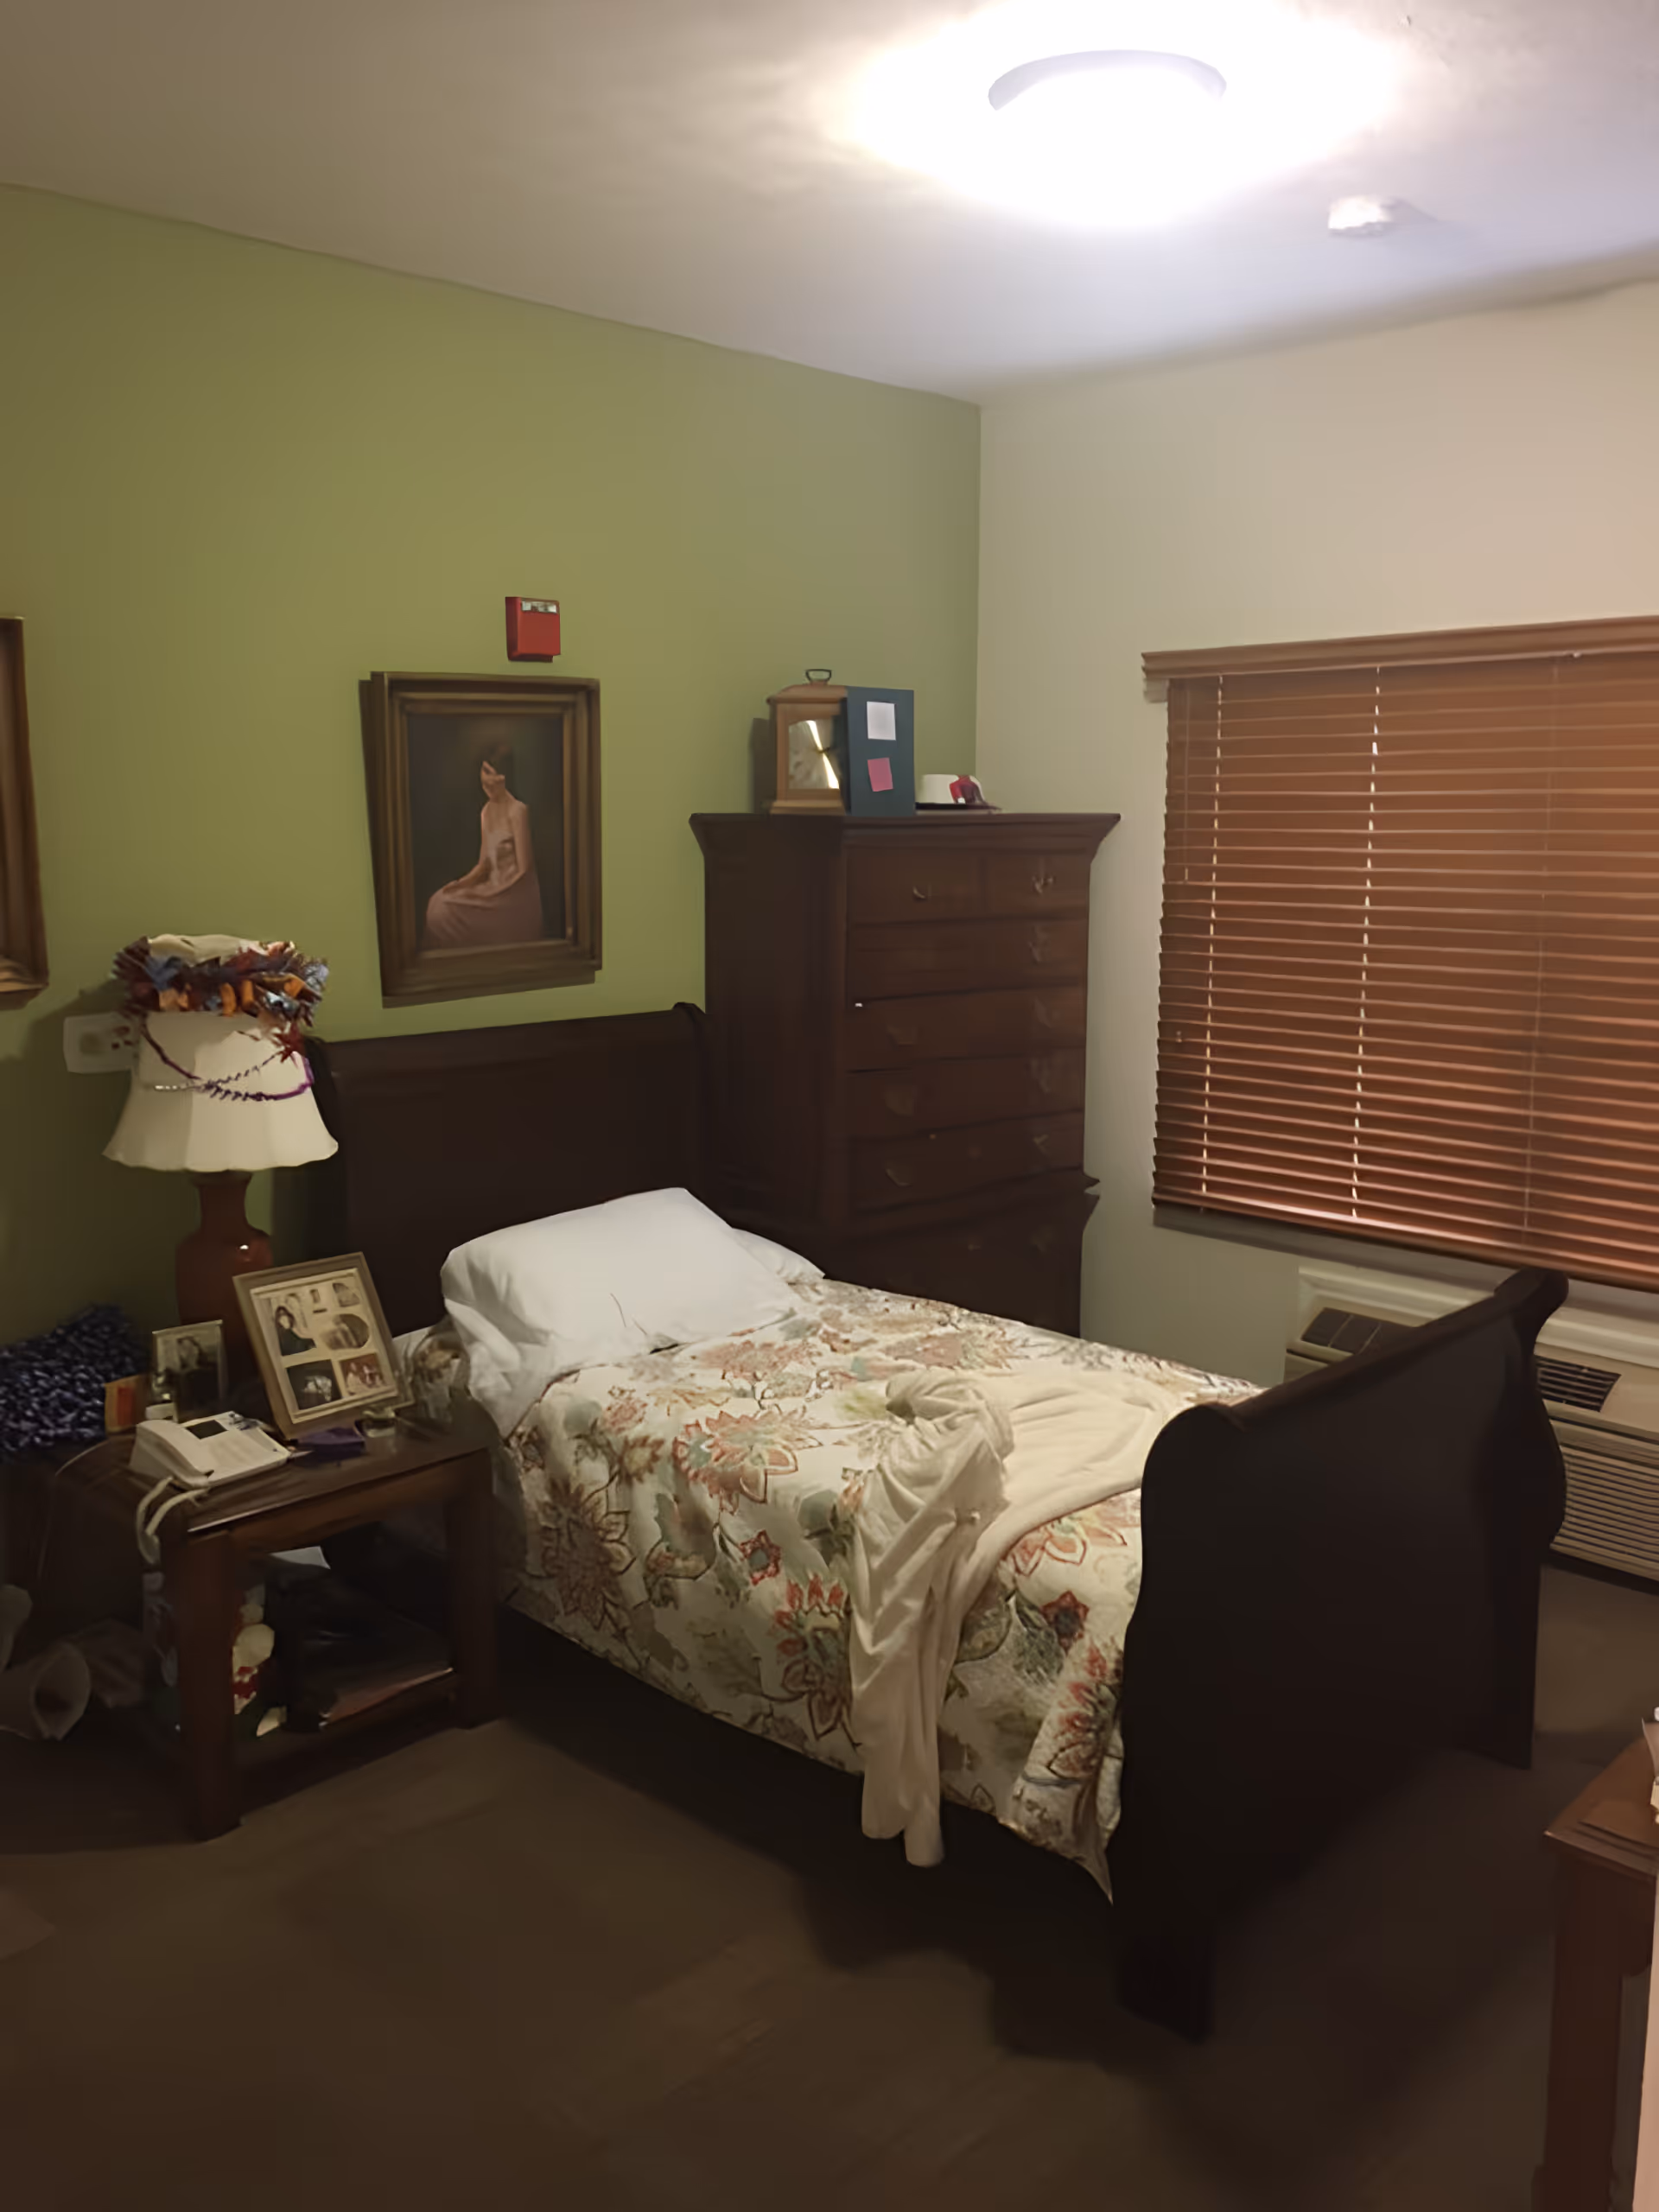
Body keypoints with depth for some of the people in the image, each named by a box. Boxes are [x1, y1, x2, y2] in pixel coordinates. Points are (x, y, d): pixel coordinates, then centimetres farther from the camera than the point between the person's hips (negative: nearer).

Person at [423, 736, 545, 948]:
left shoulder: (517, 811, -14)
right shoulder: (485, 812, 11)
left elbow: (524, 869, -16)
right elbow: (483, 865, 12)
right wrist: (461, 883, -5)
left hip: (515, 896, -8)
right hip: (495, 890, 8)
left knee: (445, 911, -15)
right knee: (438, 903, -7)